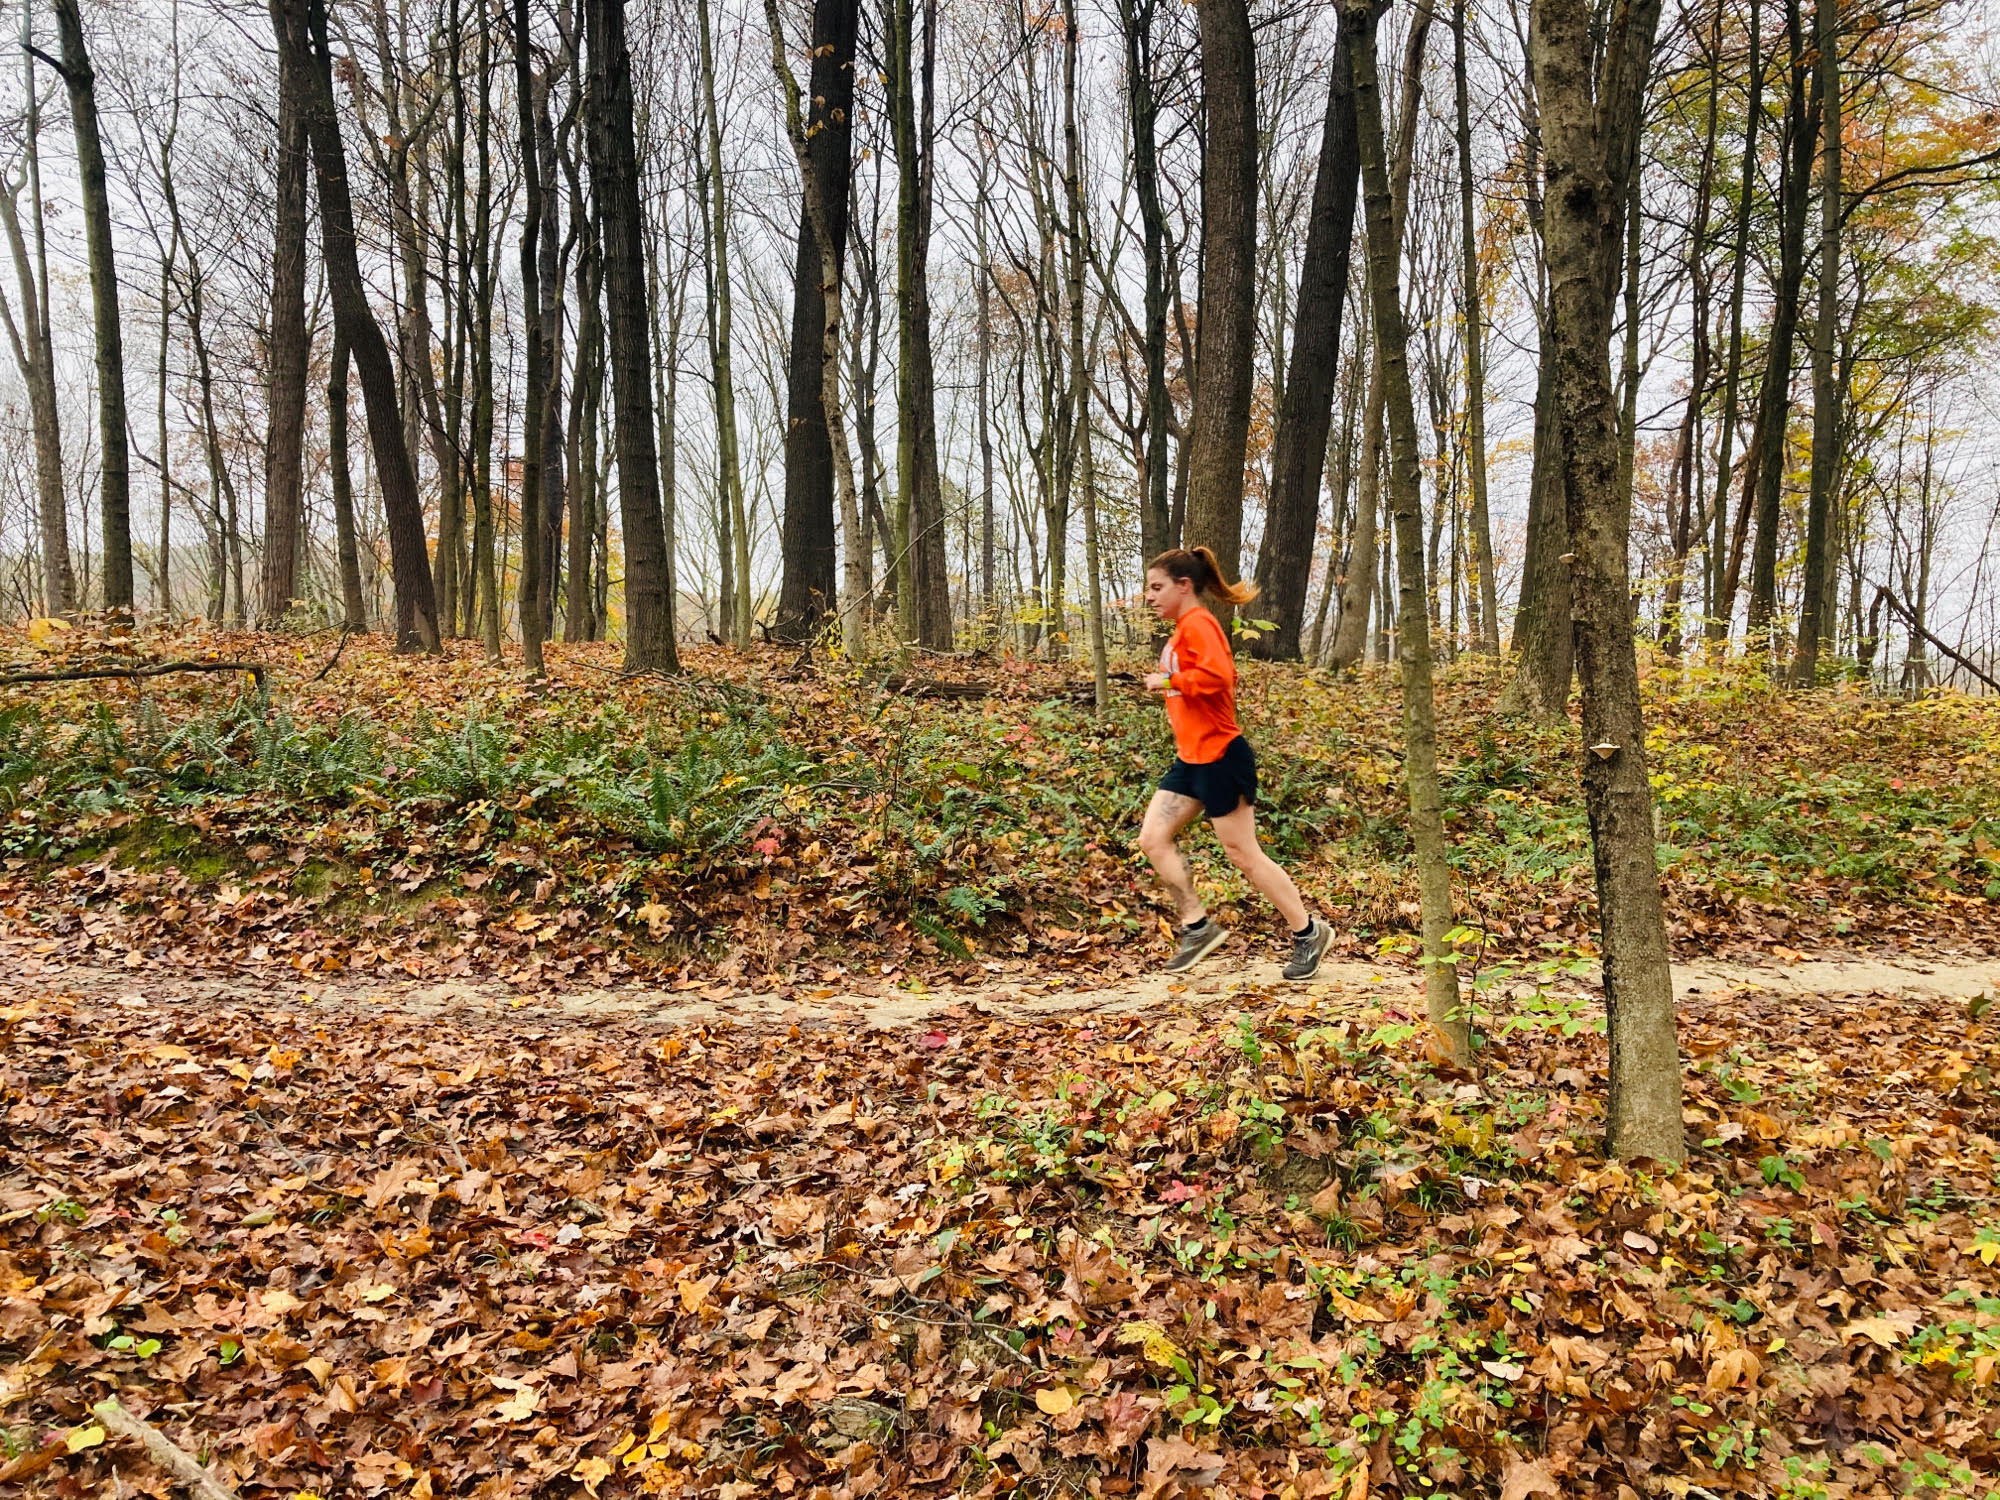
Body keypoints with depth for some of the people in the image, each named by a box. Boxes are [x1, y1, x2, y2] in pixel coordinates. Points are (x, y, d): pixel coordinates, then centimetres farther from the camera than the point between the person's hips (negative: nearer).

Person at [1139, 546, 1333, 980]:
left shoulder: (1197, 624, -15)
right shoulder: (1182, 630, 15)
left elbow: (1217, 676, -30)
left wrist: (1168, 681, -19)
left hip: (1219, 757, -10)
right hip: (1191, 758, 10)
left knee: (1243, 854, -2)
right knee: (1152, 838, 3)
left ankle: (1308, 932, 13)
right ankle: (1198, 926, 10)